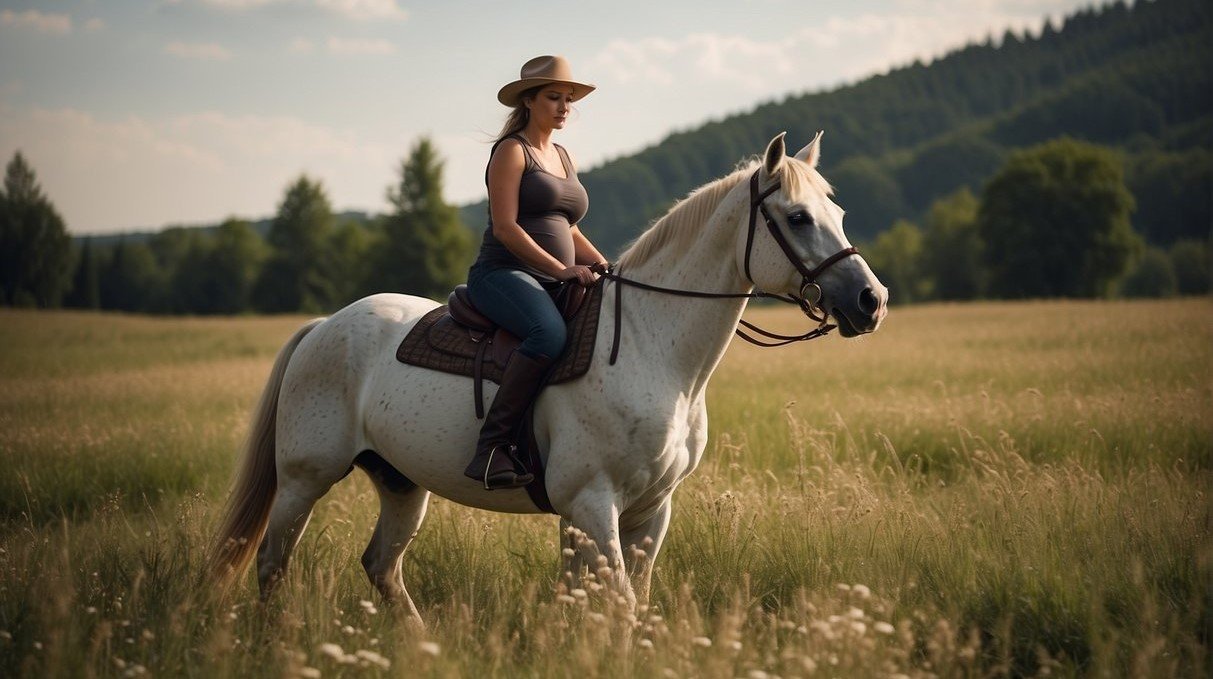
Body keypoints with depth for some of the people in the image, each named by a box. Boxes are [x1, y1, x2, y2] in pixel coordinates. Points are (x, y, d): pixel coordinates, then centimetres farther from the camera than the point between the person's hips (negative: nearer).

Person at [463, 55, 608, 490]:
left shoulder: (563, 158, 23)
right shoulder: (512, 151, -1)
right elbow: (505, 227, -12)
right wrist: (562, 269, -21)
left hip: (555, 285, 8)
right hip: (503, 274, -8)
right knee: (550, 333, -38)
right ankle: (492, 448, -37)